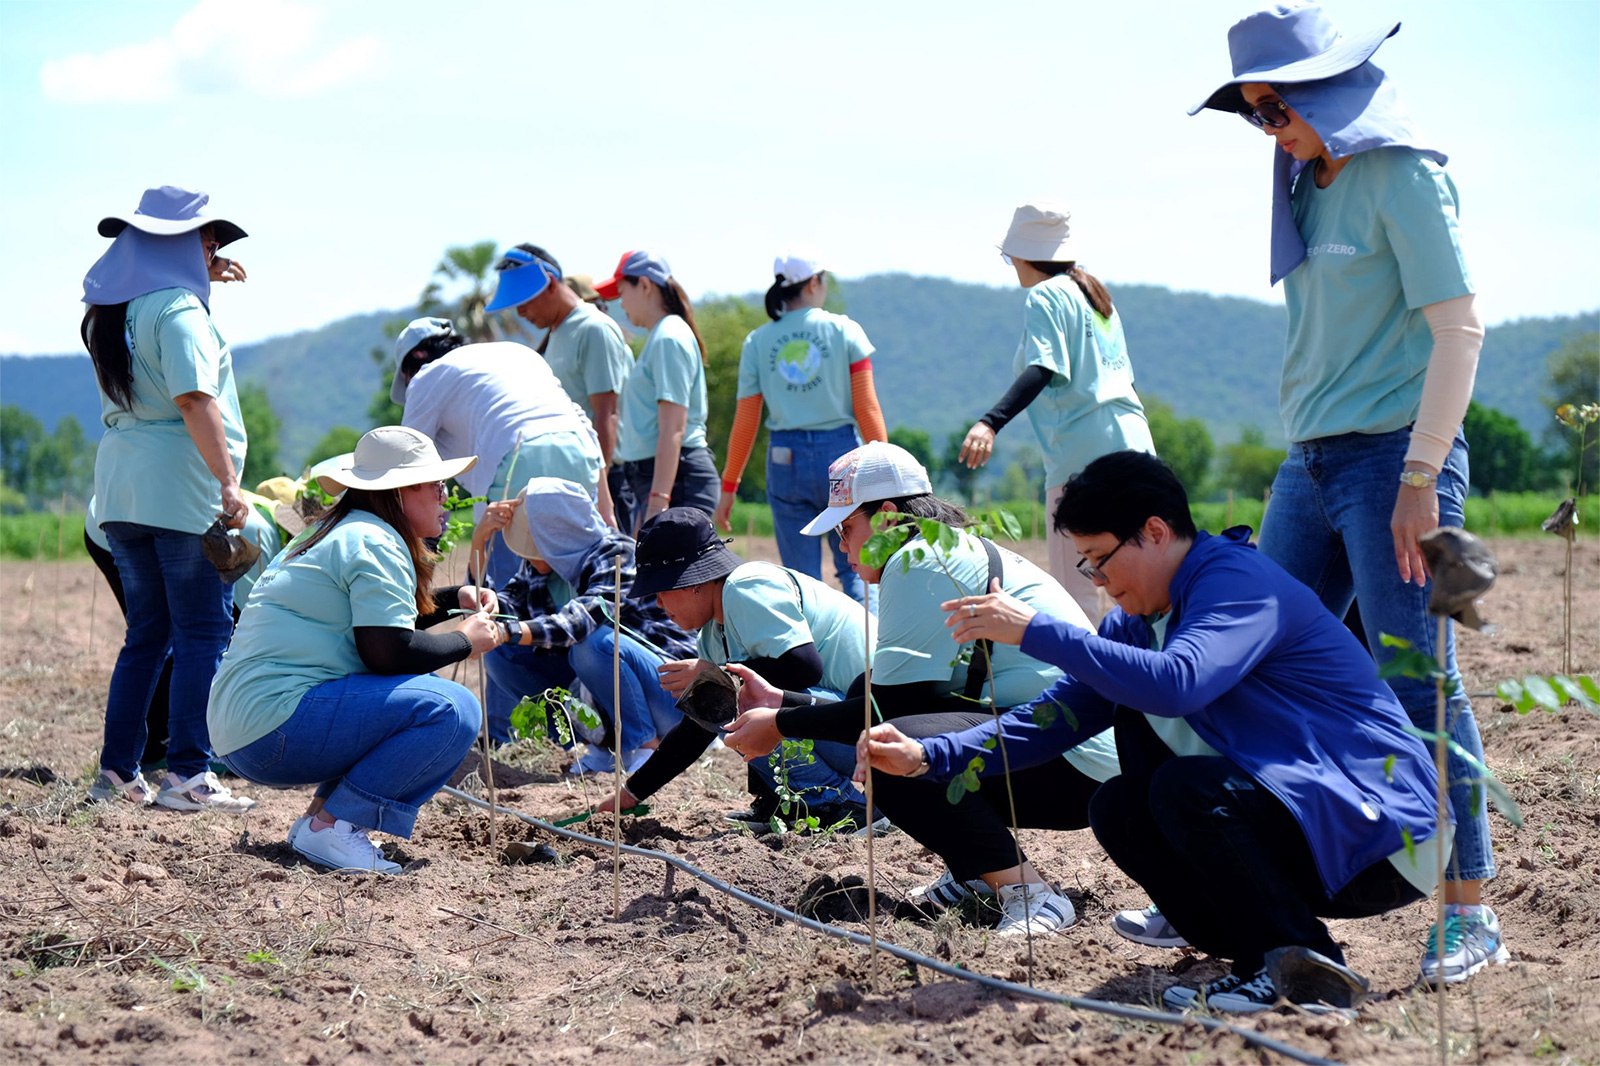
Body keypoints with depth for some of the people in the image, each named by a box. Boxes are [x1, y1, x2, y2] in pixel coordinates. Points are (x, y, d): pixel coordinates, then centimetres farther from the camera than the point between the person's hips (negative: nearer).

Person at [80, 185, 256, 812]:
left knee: (147, 633, 15)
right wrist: (229, 482, -24)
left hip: (121, 490, 8)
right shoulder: (178, 309, -11)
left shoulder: (111, 312, 15)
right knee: (203, 633, -4)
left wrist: (203, 282, 27)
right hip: (180, 490, -8)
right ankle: (188, 773, -8)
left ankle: (117, 771, 13)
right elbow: (195, 399, -21)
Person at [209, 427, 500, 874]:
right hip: (275, 730, -11)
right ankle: (330, 825, -14)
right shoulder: (375, 543, -9)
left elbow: (378, 617, 33)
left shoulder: (335, 532, 22)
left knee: (427, 691, 22)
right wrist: (465, 641, -3)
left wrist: (455, 599, 23)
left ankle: (321, 813, 11)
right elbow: (389, 652, -18)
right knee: (453, 711, -17)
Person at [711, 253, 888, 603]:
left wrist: (728, 487, 11)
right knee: (856, 570, 8)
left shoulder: (757, 342, 4)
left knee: (801, 577, 6)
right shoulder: (845, 331, -1)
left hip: (785, 459, 1)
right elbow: (867, 409, -4)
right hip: (840, 450, -1)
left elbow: (745, 424, 4)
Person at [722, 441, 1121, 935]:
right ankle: (976, 872, 15)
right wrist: (781, 702, 18)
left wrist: (781, 726, -5)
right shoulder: (955, 552, 19)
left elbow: (893, 707, -14)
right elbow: (887, 700, 19)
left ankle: (1030, 895, -21)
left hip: (1078, 770, -11)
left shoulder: (919, 561, -11)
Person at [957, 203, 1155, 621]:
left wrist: (991, 423, -32)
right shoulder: (1095, 294, 20)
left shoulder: (1045, 296, -4)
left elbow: (1043, 369, -20)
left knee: (1075, 591, -10)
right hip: (1134, 442, 9)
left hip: (1083, 453, -9)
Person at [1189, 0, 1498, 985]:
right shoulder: (1308, 188, 15)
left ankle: (1472, 911, 2)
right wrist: (1306, 452, 17)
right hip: (1310, 463, 8)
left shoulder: (1402, 174, -8)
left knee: (1418, 687, -6)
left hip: (1393, 457, -8)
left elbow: (1459, 329, -14)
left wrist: (1419, 478, -18)